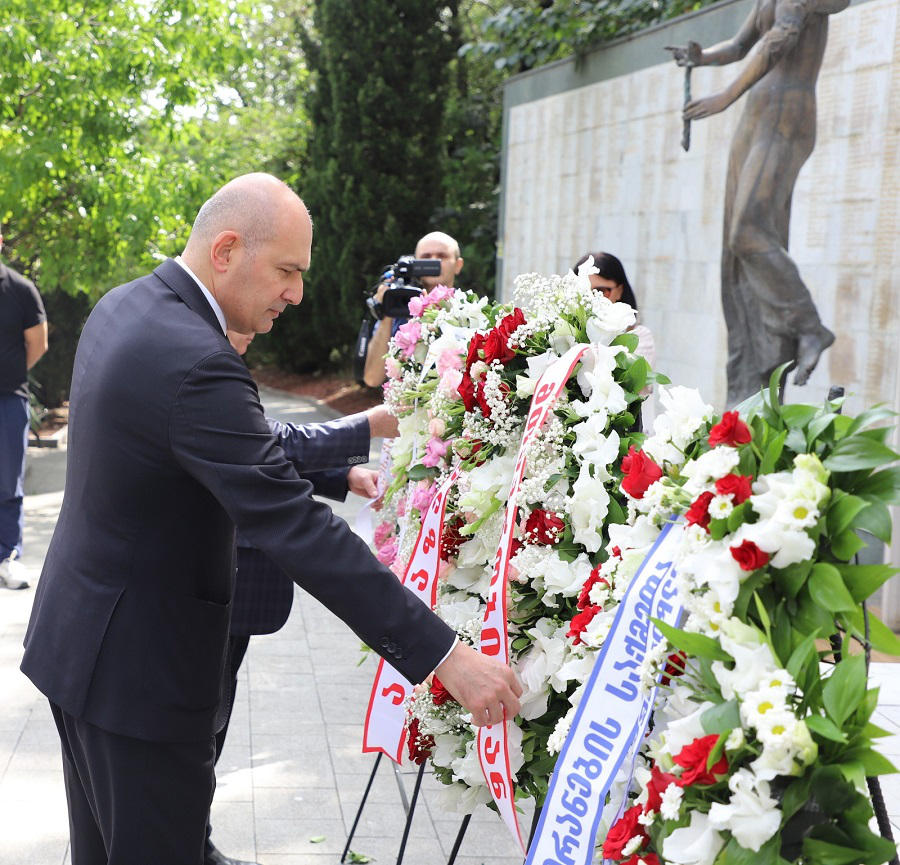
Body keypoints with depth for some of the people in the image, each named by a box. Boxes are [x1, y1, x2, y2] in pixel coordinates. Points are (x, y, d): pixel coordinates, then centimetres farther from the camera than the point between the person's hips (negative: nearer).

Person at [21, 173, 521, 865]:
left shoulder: (124, 307, 3)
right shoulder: (195, 365, -28)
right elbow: (298, 531, -31)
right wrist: (447, 657, -29)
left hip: (76, 635, 10)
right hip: (139, 668, -10)